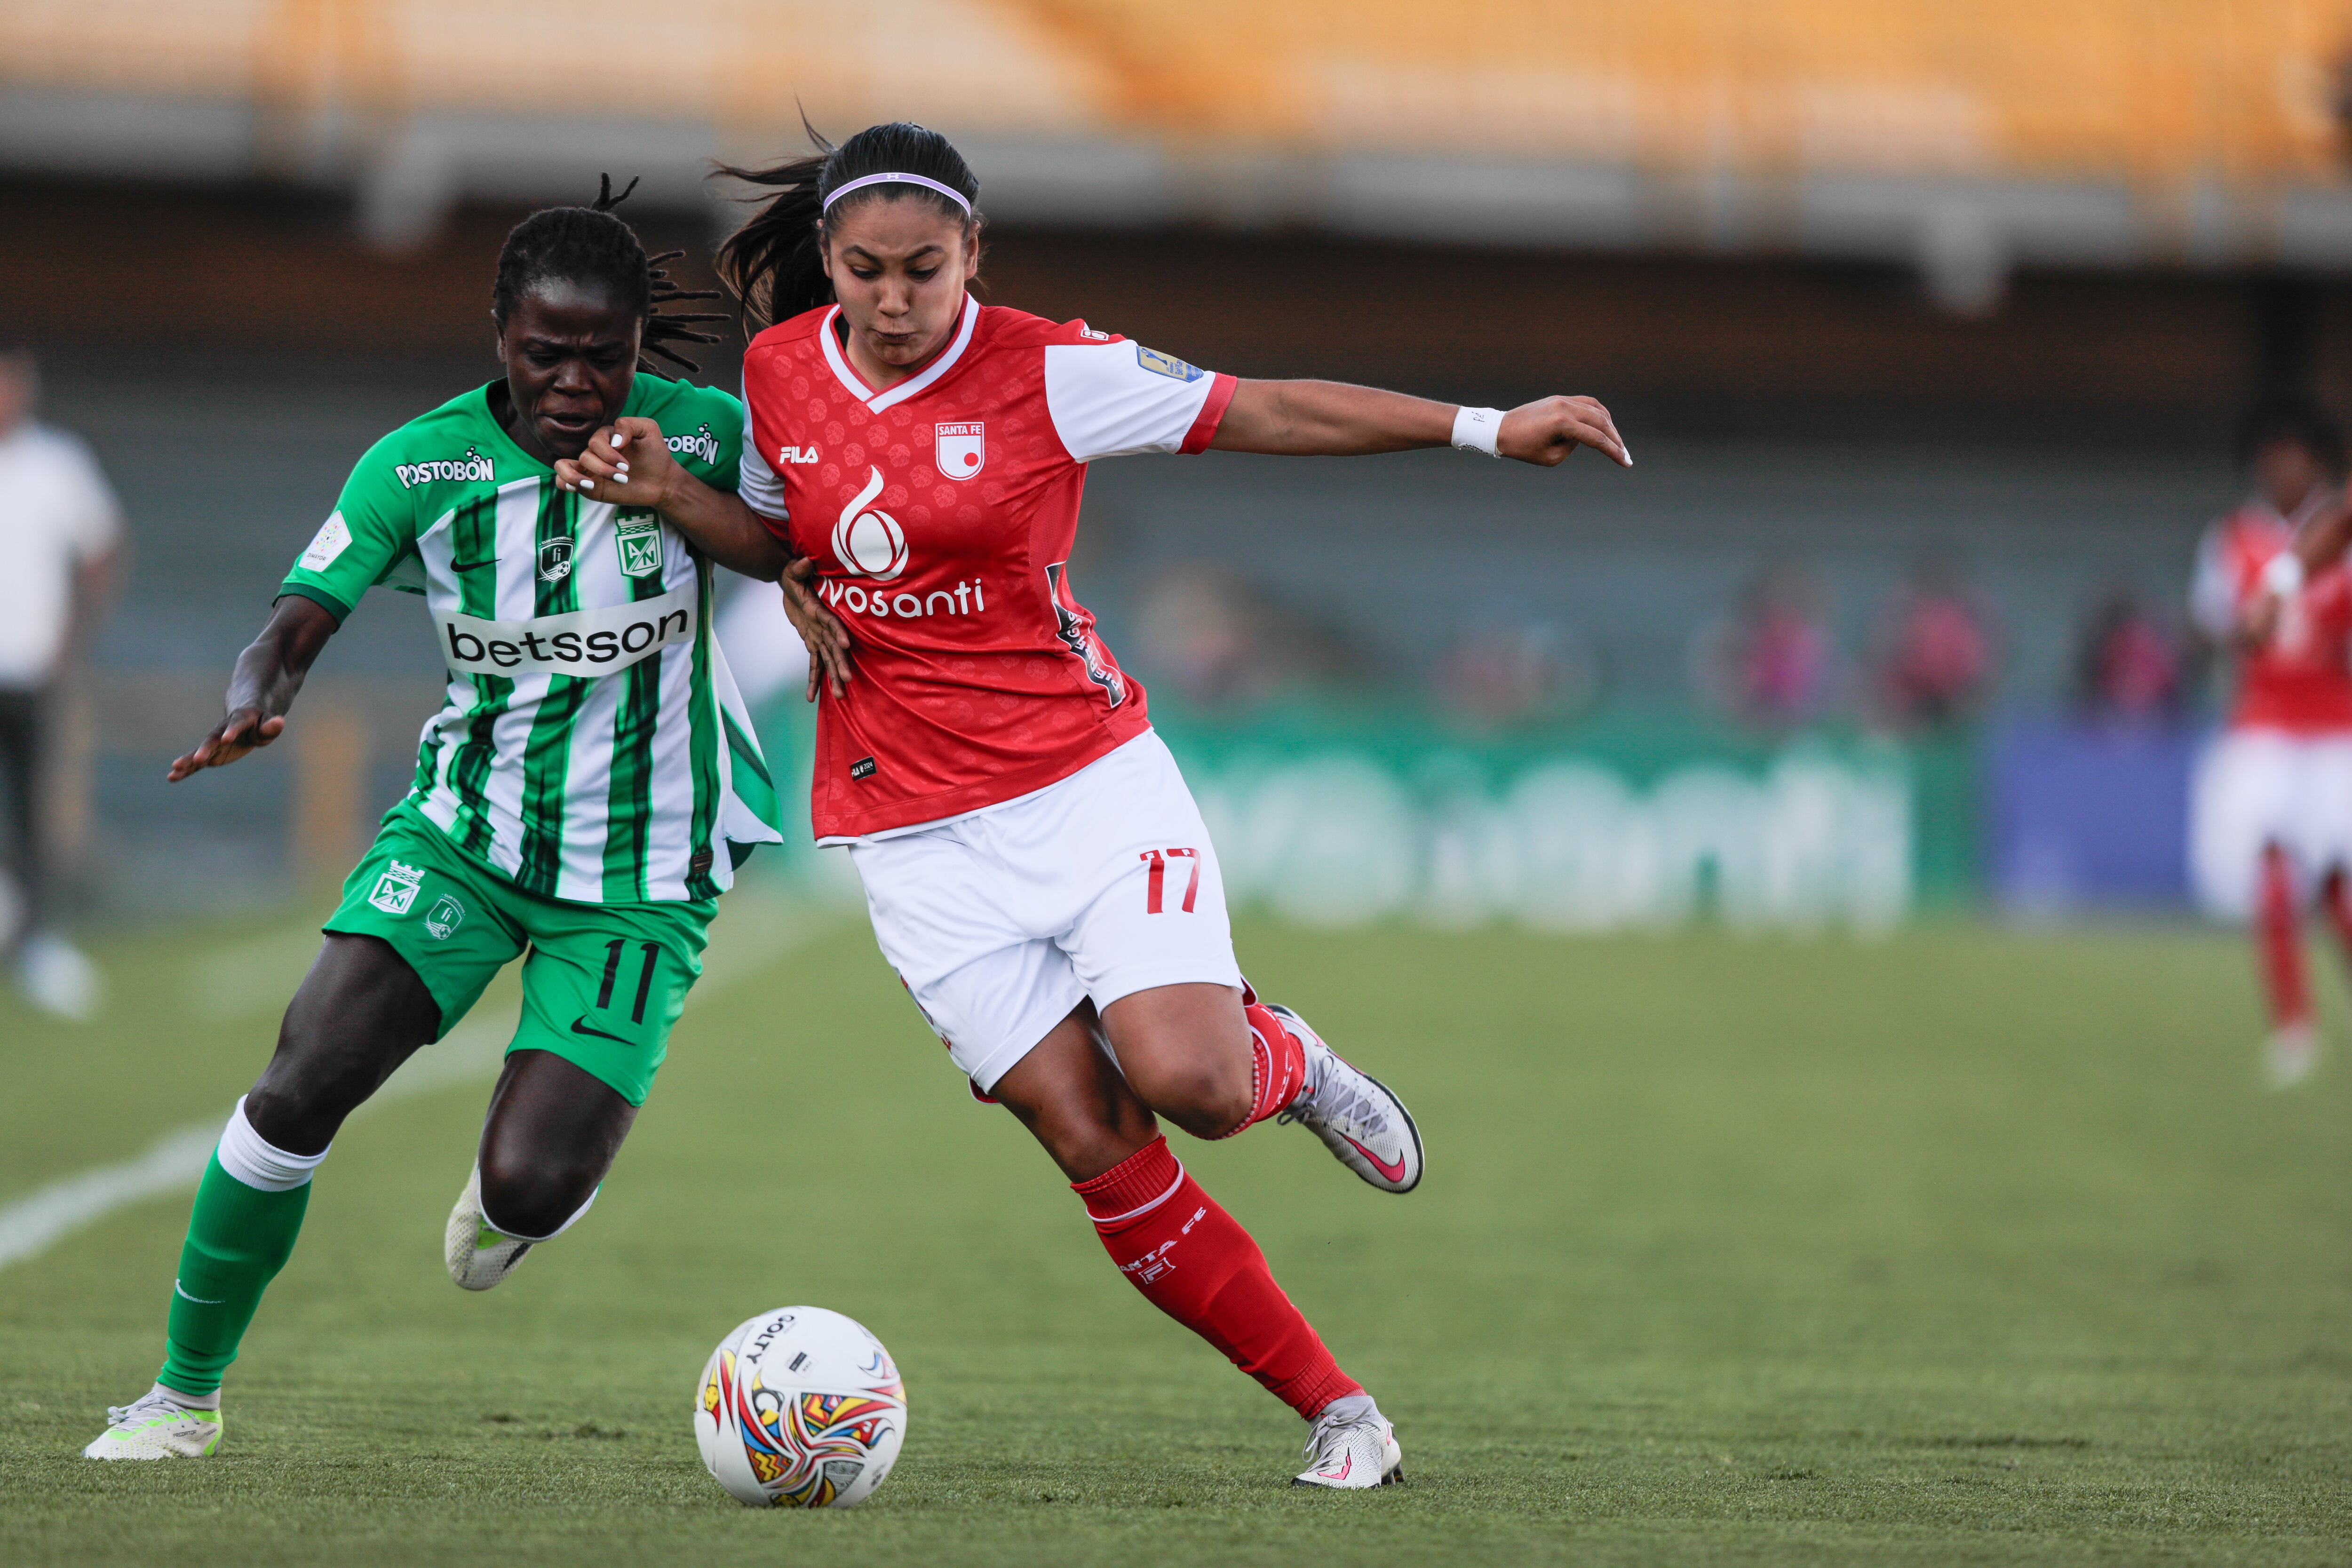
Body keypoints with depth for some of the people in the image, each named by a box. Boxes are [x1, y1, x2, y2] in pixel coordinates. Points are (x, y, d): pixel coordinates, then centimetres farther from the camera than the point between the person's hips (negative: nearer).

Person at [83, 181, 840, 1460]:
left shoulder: (703, 435, -11)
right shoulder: (424, 463, -9)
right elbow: (298, 624, -11)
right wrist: (254, 707, -35)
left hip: (637, 879, -1)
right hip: (465, 825, 1)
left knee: (528, 1190, -14)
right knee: (305, 1081, -17)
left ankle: (514, 1191, 27)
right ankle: (185, 1390, 1)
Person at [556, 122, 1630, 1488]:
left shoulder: (1047, 374, -10)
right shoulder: (781, 374, 2)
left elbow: (1268, 411, -8)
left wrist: (1488, 428, -13)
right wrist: (670, 493, 0)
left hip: (1089, 782, -2)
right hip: (917, 833, 2)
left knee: (1188, 1084, -23)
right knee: (1095, 1146, -8)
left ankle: (1280, 1056, 16)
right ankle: (1337, 1410, 1)